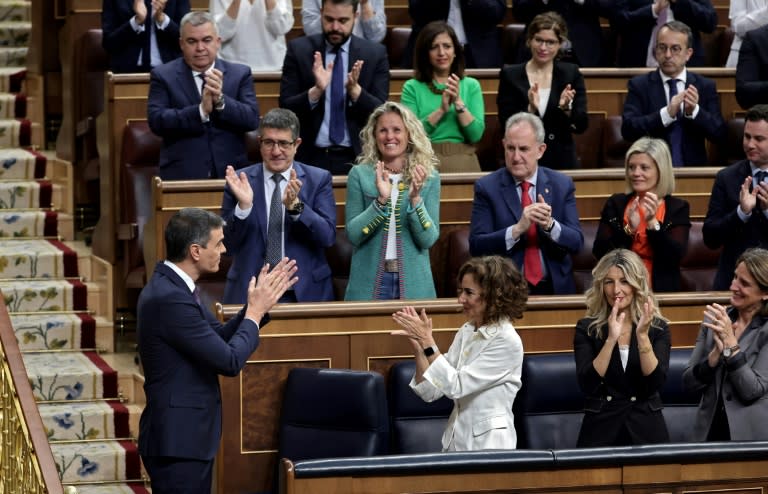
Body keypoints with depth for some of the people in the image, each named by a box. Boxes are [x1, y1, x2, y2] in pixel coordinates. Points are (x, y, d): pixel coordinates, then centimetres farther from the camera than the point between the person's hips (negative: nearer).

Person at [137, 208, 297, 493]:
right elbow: (230, 361, -21)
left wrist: (261, 303, 7)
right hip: (178, 441, -10)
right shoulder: (171, 299, -24)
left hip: (185, 436, 10)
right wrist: (255, 312, -8)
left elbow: (220, 338, 15)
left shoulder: (170, 287, 8)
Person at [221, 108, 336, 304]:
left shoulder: (318, 179, 0)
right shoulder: (240, 181, -1)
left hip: (305, 292, 0)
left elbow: (328, 236, -10)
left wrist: (295, 205, -24)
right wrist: (243, 206, -20)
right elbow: (228, 243, -3)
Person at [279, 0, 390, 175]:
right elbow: (285, 109, -4)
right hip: (310, 158, 0)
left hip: (357, 158, 0)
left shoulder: (375, 53, 1)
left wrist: (355, 89, -21)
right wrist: (316, 90, -21)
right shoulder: (299, 49, 0)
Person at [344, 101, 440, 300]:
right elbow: (353, 235, -6)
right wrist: (381, 201, -19)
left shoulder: (428, 176, 1)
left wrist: (415, 199, -18)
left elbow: (429, 239, -5)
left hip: (413, 282, 1)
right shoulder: (360, 174, 0)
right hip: (368, 282, -1)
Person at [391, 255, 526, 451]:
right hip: (455, 441, 6)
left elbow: (456, 387, -16)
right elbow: (431, 392, 6)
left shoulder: (507, 342, -11)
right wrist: (418, 345, -5)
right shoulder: (466, 332, 8)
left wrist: (427, 341, -16)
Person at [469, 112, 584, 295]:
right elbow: (476, 246, -5)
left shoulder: (562, 184, 8)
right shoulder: (486, 187, 2)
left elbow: (577, 242, 4)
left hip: (555, 288, 2)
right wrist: (518, 228, -18)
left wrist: (550, 224, -15)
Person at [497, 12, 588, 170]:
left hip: (562, 162, 1)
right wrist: (530, 109, -18)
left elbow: (581, 126, 2)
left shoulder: (571, 74, 5)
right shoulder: (510, 75, 2)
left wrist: (566, 108, -16)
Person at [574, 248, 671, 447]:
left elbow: (656, 383, -7)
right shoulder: (586, 328, 2)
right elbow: (587, 385, -10)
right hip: (601, 429, 0)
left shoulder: (658, 327, 4)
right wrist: (611, 339, -17)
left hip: (646, 429, 1)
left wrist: (642, 335, -16)